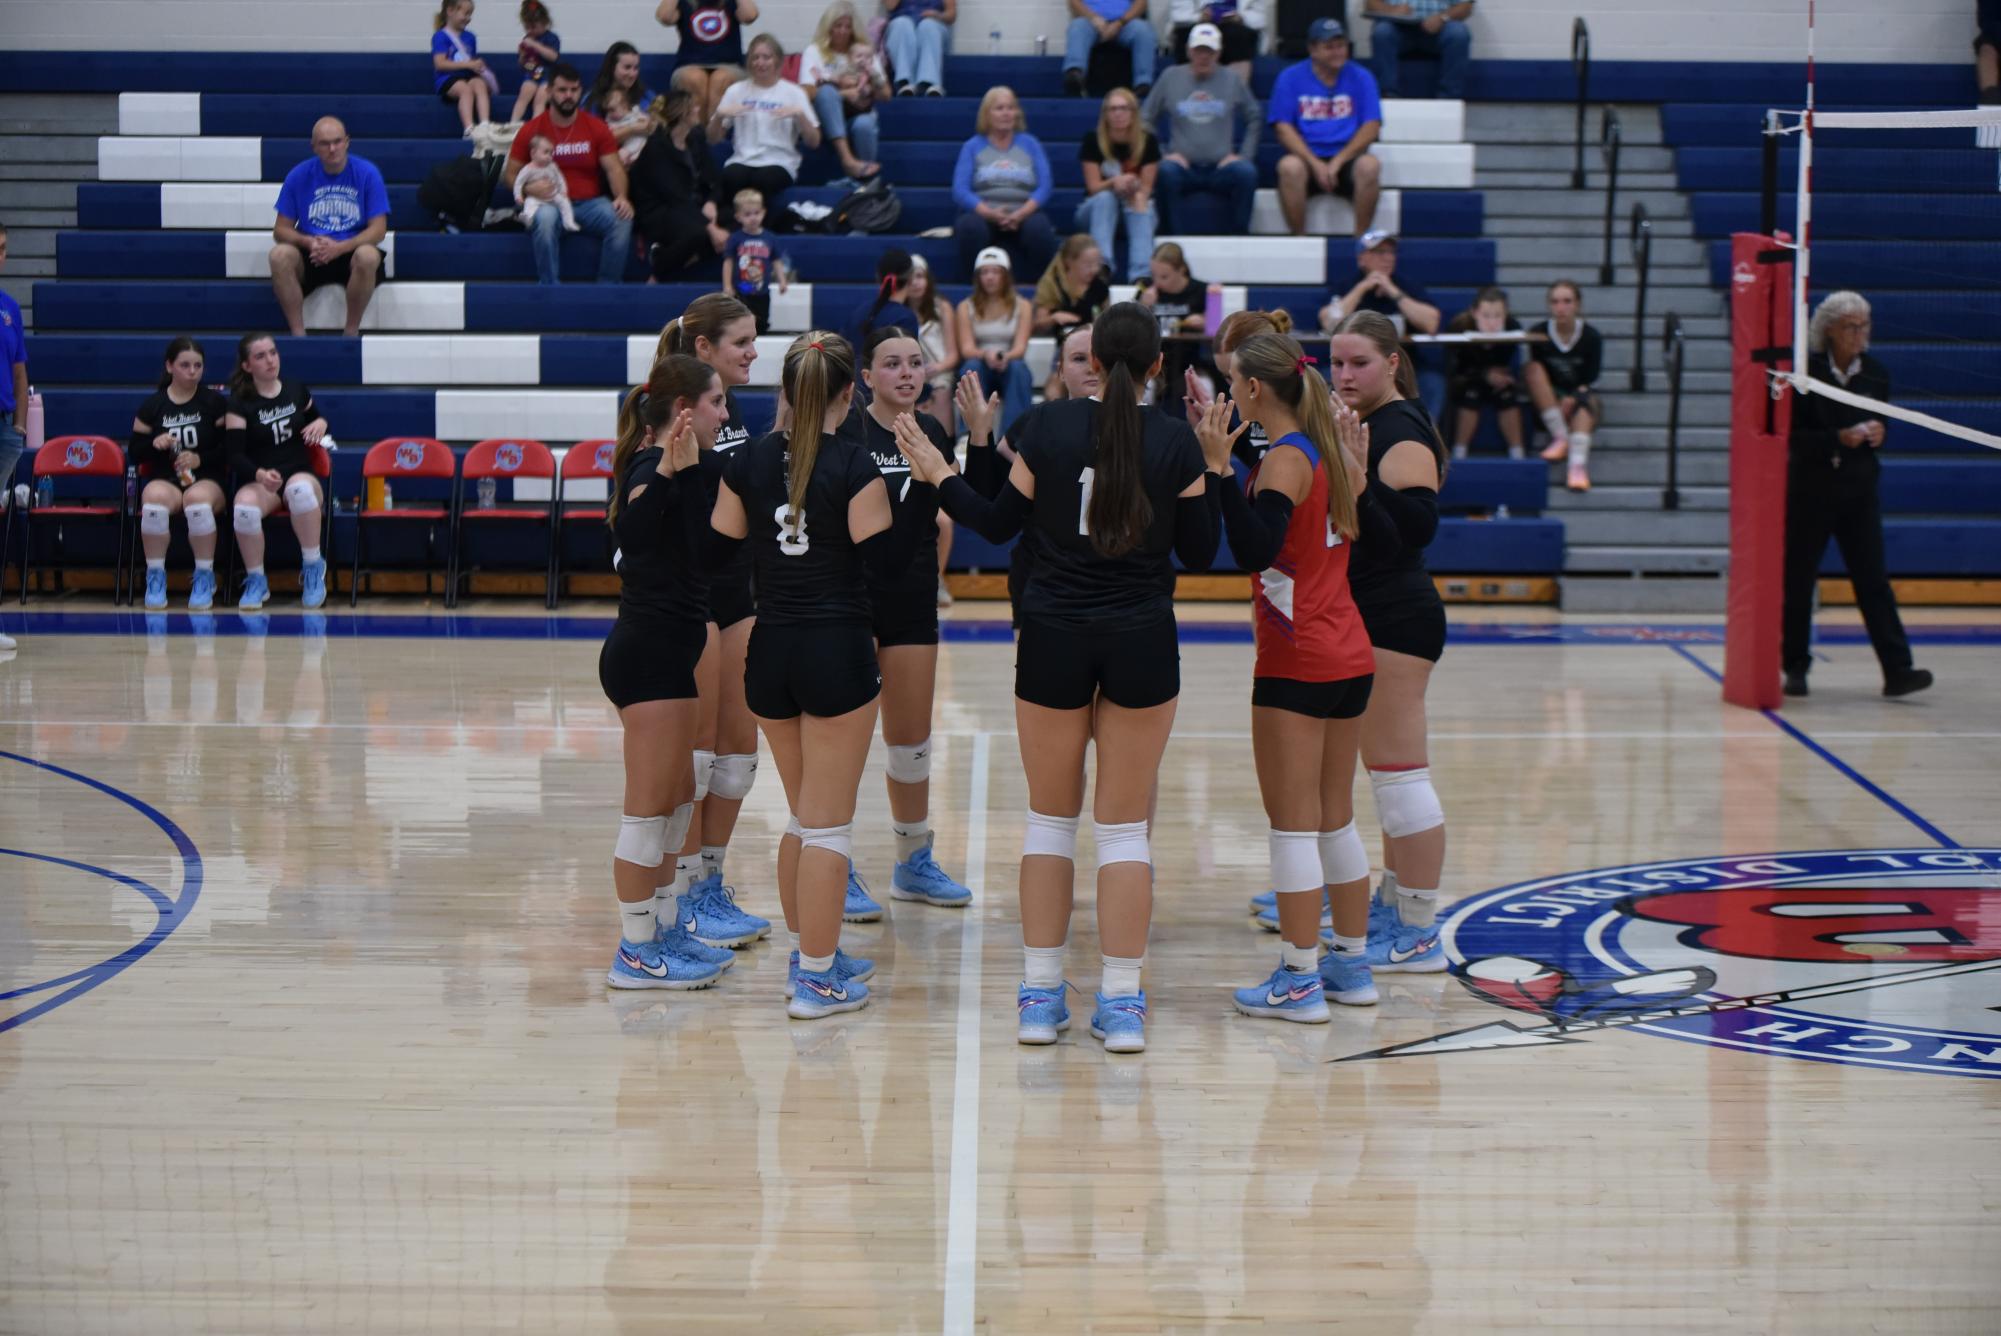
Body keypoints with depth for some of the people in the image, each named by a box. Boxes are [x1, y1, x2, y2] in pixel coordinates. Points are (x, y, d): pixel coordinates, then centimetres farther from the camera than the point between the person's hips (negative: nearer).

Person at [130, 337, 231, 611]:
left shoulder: (215, 403, 7)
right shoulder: (152, 405, 9)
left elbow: (231, 449, 2)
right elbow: (134, 454, 10)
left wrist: (200, 458, -14)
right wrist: (154, 444, -11)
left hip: (208, 480, -1)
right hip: (164, 480, 1)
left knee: (198, 499, -39)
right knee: (154, 498, -37)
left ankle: (205, 577, -22)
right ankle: (155, 578, -21)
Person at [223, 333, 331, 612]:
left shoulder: (297, 391, 8)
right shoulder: (239, 403, -1)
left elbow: (315, 418, 26)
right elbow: (235, 453, -9)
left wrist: (321, 423, -1)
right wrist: (259, 474, -30)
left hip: (301, 475, 1)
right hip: (259, 482, -1)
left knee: (299, 488, -40)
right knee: (245, 506, -38)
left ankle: (313, 568, -23)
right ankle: (256, 580, -15)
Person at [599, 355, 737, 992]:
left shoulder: (690, 467, 12)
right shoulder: (653, 467, -17)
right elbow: (630, 532, -38)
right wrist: (667, 472, -49)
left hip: (668, 653, 11)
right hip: (650, 657, -11)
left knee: (677, 799, 19)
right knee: (650, 807, -3)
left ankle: (664, 927, 30)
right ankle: (636, 952, 4)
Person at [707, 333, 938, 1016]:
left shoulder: (749, 459, 1)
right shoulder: (854, 464, -13)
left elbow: (719, 547, 7)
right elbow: (886, 561, -12)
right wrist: (925, 483, -11)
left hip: (770, 652, 5)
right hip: (838, 652, -5)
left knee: (804, 814, 21)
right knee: (829, 823, 2)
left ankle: (811, 955, 29)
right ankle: (817, 980, 5)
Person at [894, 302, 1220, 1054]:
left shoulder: (1045, 428, -6)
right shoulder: (1176, 443, -5)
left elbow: (999, 526, 2)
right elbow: (1199, 553, 2)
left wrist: (940, 476, 14)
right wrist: (1216, 470, 13)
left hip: (1054, 637, 0)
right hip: (1142, 641, 0)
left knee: (1050, 816, 12)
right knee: (1124, 824, 6)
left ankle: (1040, 994, 12)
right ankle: (1122, 1001, 4)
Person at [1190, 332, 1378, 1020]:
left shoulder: (1285, 460, -14)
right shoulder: (1329, 451, 9)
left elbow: (1253, 550, -27)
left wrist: (1220, 467, -27)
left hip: (1297, 666, -9)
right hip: (1350, 659, 9)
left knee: (1293, 824, -2)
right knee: (1336, 820, 16)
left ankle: (1300, 980, 1)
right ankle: (1352, 965, 22)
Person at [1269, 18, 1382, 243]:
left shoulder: (1361, 78, 4)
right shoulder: (1291, 78, 2)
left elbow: (1371, 127, -3)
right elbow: (1283, 128, -3)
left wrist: (1338, 161, -15)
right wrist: (1315, 163, -16)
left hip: (1347, 159, 1)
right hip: (1308, 158, -1)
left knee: (1369, 165, -31)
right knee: (1289, 166, -33)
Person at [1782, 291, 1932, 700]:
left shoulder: (1876, 373, 5)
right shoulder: (1806, 372, -6)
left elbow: (1882, 424, 16)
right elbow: (1793, 436, -9)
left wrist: (1878, 434, -7)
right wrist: (1838, 438, -21)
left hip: (1859, 487, 3)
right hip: (1810, 488, -3)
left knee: (1873, 579, -3)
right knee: (1798, 579, 4)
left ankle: (1897, 670, -9)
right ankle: (1795, 667, 16)